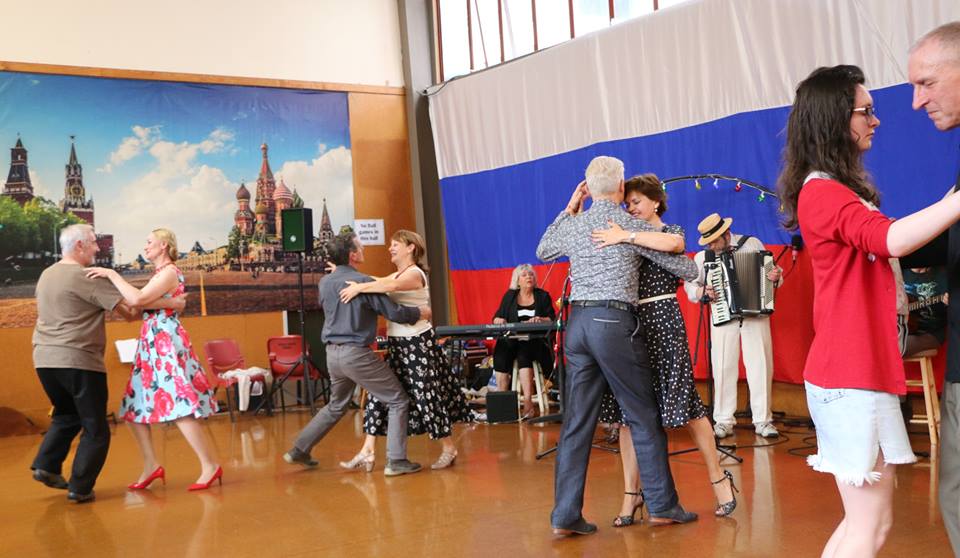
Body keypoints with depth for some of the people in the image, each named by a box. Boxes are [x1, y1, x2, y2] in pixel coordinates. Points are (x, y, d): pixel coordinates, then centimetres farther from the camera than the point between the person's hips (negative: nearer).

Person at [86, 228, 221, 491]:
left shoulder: (170, 272, -10)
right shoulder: (160, 273, 19)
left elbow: (137, 299, -23)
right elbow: (139, 306, 16)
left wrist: (111, 274, -16)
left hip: (166, 343, -10)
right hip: (152, 345, 10)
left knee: (179, 407, -12)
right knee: (134, 407, 7)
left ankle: (210, 466, -7)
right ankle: (151, 466, 11)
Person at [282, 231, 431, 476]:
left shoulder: (325, 282, 7)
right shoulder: (363, 282, -14)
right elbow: (394, 312, -10)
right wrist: (420, 313, 8)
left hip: (333, 353, 7)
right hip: (357, 353, -7)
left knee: (336, 406, 26)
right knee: (398, 401, 3)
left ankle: (299, 449, 27)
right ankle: (396, 461, -1)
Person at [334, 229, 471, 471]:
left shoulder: (414, 273, -12)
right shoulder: (398, 275, 17)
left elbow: (391, 286, -31)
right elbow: (378, 282, 10)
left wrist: (359, 287, -37)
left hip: (417, 343, -9)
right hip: (396, 344, 9)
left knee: (427, 396, -2)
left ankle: (449, 449, 13)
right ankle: (367, 452, 4)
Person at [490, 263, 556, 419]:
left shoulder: (543, 296, 12)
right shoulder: (509, 296, 16)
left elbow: (552, 319, 5)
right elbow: (497, 317, 14)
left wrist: (540, 320, -16)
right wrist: (499, 320, -10)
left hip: (535, 341, -2)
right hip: (511, 340, 2)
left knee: (524, 355, -35)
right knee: (501, 353, -31)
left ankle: (528, 402, -39)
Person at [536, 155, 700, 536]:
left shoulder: (573, 226, 9)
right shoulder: (633, 225, -1)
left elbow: (542, 251, 31)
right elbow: (685, 267, 6)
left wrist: (569, 210, 30)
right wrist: (695, 278, 30)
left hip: (578, 322, 5)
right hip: (614, 322, -4)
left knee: (577, 422, 5)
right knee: (644, 418, 7)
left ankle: (565, 515, 5)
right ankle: (662, 505, 14)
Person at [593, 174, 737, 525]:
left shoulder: (671, 231, 4)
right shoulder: (625, 236, 16)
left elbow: (674, 245, -23)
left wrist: (626, 237, -30)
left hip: (662, 321, -5)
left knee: (684, 404, -3)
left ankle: (719, 479, 13)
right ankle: (631, 493, 7)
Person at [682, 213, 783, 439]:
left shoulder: (752, 244, 2)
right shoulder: (702, 257, 5)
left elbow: (770, 271, 6)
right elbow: (689, 284, 9)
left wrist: (776, 276, -16)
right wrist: (701, 291, -12)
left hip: (756, 313, -1)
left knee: (761, 365, -2)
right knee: (723, 367, -2)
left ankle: (763, 420, 7)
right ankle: (724, 420, 8)